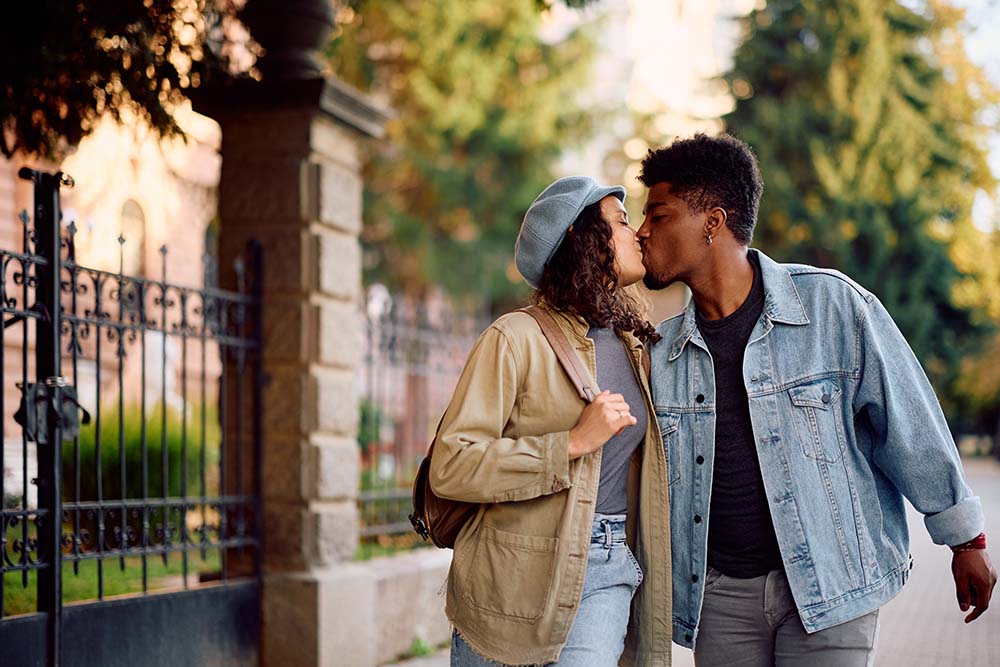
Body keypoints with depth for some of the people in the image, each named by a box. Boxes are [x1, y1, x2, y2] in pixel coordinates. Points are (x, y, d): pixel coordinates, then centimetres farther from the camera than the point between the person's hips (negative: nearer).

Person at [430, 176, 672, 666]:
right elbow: (449, 468, -16)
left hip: (608, 571, 4)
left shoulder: (635, 345, 12)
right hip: (514, 572, -4)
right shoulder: (519, 338, -9)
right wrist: (571, 444, -19)